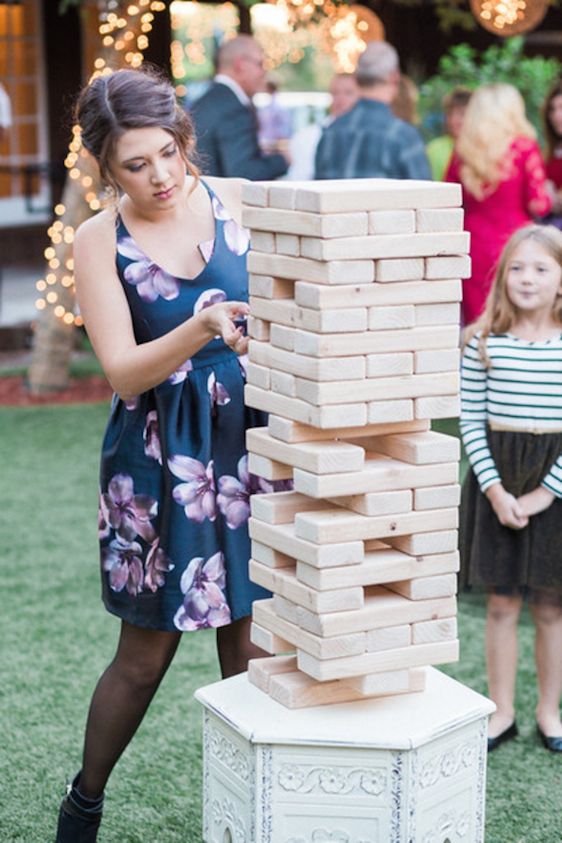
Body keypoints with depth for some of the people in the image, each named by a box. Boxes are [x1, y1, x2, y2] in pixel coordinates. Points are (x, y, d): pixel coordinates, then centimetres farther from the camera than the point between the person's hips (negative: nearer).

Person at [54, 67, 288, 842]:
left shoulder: (238, 202, -1)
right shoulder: (100, 240, -6)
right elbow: (123, 371, -15)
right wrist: (202, 329, -31)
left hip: (251, 440, 2)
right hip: (160, 457, -2)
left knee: (251, 648, 6)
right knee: (146, 656, 8)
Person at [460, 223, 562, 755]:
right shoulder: (484, 342, -2)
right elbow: (471, 421, -1)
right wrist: (495, 489, -9)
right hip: (497, 478, 1)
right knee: (501, 604, 9)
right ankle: (501, 712, 22)